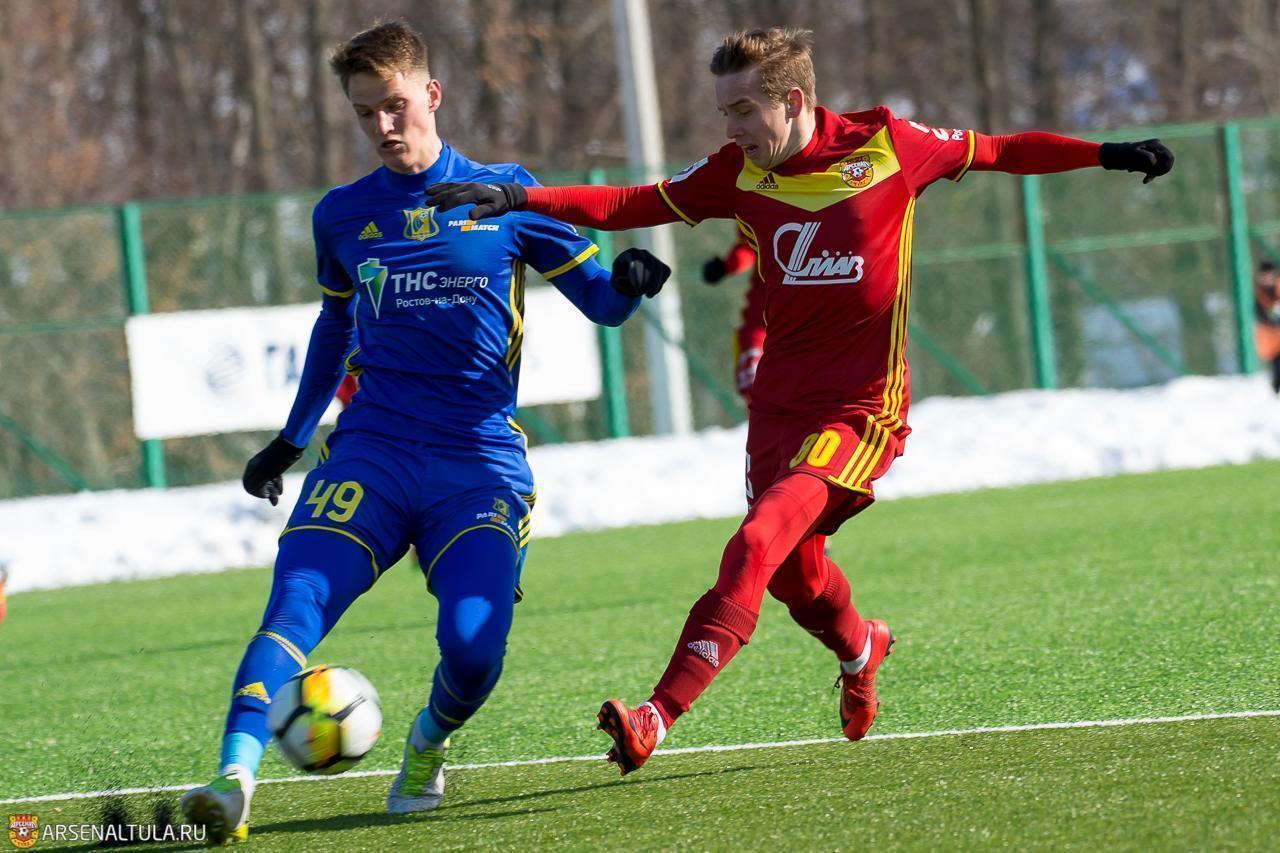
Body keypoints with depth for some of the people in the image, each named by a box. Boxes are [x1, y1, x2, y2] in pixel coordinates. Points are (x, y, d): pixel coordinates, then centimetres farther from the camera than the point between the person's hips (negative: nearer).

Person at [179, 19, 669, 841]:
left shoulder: (505, 194, 4)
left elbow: (600, 300, 7)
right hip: (369, 453, 2)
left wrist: (628, 281, -16)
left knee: (474, 646, -18)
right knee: (296, 603, -23)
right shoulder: (343, 215, 11)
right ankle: (235, 778, -33)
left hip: (481, 459, -2)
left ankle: (427, 749, 15)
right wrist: (292, 438, 33)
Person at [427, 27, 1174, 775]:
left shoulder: (887, 144, -6)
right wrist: (520, 199, -12)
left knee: (759, 544, -22)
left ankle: (659, 718, -30)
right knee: (794, 570, 16)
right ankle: (860, 649, 52)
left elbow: (996, 152, 7)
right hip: (779, 403, 5)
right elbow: (632, 205, -1)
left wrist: (1109, 155, 5)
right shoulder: (741, 172, 2)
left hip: (860, 407, -5)